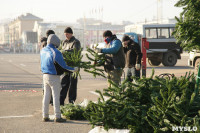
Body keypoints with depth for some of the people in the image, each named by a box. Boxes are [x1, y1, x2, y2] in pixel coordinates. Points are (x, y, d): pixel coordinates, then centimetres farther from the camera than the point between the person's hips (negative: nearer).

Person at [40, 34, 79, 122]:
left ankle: (45, 116, 15)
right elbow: (63, 66, -14)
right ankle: (57, 117, 4)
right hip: (54, 77, -7)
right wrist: (73, 69, -1)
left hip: (45, 75, 7)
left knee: (46, 95, 12)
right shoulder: (56, 53, -19)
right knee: (56, 96, 0)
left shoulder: (43, 50, 4)